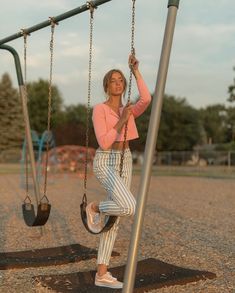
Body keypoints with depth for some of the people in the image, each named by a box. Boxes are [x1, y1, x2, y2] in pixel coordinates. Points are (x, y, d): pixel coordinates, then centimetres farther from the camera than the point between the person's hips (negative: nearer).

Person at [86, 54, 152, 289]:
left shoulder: (129, 110, 13)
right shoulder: (99, 110, -5)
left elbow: (146, 99, -9)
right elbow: (104, 143, -14)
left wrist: (136, 71, -5)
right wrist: (122, 122, -16)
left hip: (124, 163, 7)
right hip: (105, 163, -7)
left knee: (114, 220, 3)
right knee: (130, 207, -28)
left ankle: (101, 274, 8)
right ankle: (95, 208, 3)